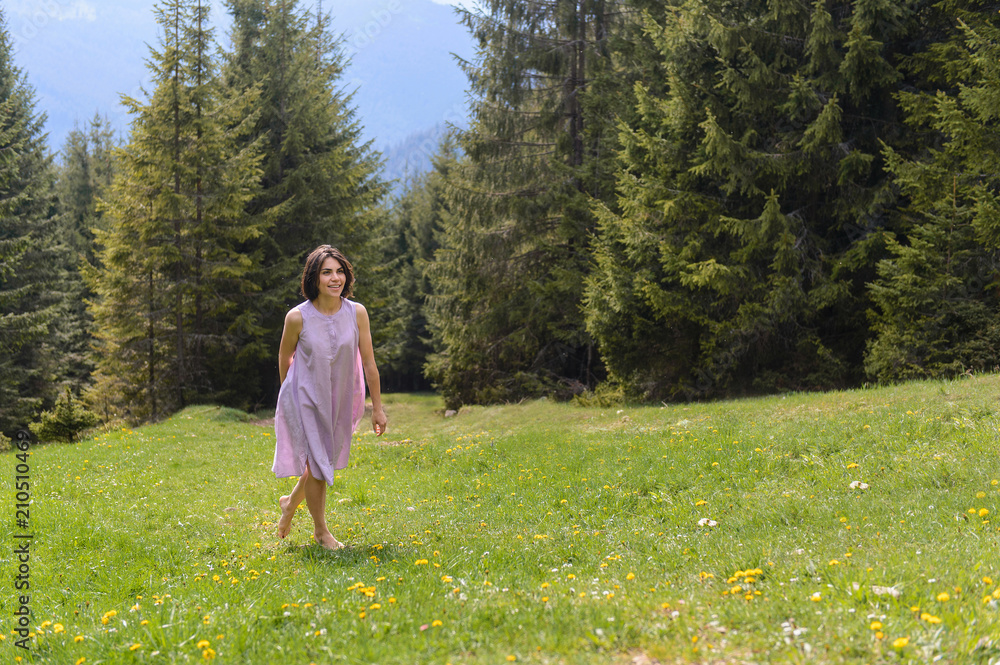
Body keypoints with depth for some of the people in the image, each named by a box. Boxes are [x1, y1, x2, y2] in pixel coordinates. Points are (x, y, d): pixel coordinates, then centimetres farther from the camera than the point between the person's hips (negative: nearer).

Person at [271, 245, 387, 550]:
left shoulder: (357, 313, -12)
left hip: (340, 401, 3)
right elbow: (284, 357, 1)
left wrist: (377, 407, -2)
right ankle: (320, 530, 22)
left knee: (324, 463, 16)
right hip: (305, 399, -3)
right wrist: (289, 390, 14)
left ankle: (290, 503, 46)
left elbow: (369, 362, -5)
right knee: (316, 463, 0)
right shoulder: (298, 317, -18)